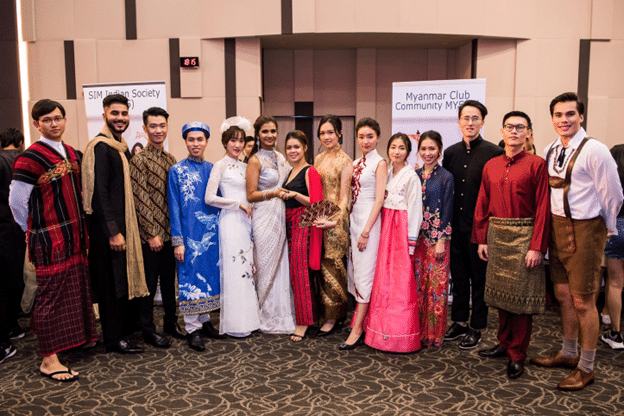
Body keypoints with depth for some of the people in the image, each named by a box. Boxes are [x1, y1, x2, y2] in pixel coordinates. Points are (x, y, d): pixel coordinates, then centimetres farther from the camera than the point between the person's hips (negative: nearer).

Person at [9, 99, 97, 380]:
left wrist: (80, 229, 16)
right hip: (49, 240, -7)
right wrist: (35, 231, 1)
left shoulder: (70, 153, 10)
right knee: (51, 294, -1)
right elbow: (16, 201, -10)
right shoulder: (31, 158, -13)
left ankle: (75, 336, 33)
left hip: (74, 235, 7)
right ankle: (49, 360, 7)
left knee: (76, 289, 15)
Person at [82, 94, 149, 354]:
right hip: (107, 228, -9)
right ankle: (114, 339, 13)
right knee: (111, 281, 1)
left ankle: (125, 325, 32)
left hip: (123, 223, 9)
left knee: (124, 279, 17)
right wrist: (113, 232, -22)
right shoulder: (100, 147, -15)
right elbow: (99, 192, -20)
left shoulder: (122, 148, 14)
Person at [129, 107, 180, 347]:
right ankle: (148, 330, 17)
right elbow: (140, 200, -13)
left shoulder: (171, 160, 10)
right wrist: (151, 233, -15)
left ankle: (171, 322, 30)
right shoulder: (139, 160, -9)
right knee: (149, 283, 4)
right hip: (149, 234, -6)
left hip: (170, 232, 6)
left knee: (169, 280, 16)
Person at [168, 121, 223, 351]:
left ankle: (205, 320, 24)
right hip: (189, 234, -4)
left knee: (209, 274, 10)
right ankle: (192, 328, 10)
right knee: (190, 278, 0)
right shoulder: (177, 170, -3)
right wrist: (178, 241, -10)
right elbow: (174, 208, -5)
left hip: (212, 233, 4)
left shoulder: (212, 169, 8)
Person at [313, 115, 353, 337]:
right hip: (317, 218, 6)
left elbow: (344, 197, -9)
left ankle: (334, 318, 11)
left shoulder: (344, 161, -7)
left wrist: (334, 220, -19)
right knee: (320, 266, 8)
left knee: (331, 267, -1)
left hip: (334, 220, -6)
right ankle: (325, 313, 20)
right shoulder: (319, 159, 13)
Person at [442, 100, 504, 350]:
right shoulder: (450, 153, 8)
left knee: (479, 279, 7)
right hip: (455, 227, 5)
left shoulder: (493, 153, -7)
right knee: (458, 277, 15)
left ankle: (476, 328, 21)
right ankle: (459, 322, 30)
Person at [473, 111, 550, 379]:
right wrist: (481, 239, 6)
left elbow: (542, 208, -9)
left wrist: (537, 247, -14)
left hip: (524, 236, -5)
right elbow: (482, 205, 11)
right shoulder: (491, 166, 9)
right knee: (501, 292, 14)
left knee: (521, 296, 1)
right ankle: (504, 343, 29)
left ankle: (517, 355, 13)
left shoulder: (536, 164, -5)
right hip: (496, 235, 5)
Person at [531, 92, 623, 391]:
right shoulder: (550, 152, 7)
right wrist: (550, 224, 12)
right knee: (563, 295, 17)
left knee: (583, 301, 2)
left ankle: (586, 367, 18)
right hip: (557, 228, 7)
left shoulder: (594, 150, -14)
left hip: (584, 230, -6)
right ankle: (568, 354, 35)